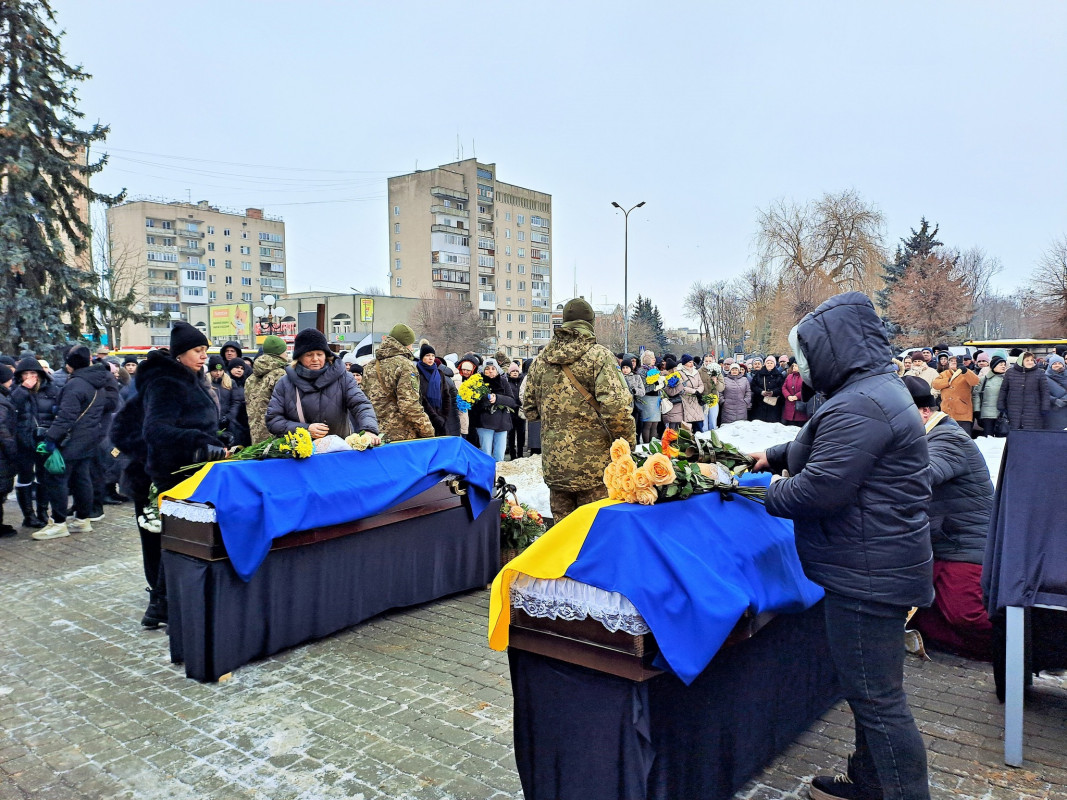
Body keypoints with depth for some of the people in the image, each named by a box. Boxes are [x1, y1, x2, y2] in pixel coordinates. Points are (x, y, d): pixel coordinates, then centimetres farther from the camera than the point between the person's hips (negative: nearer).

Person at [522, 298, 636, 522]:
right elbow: (616, 408, -18)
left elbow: (529, 407, 14)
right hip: (593, 463, -5)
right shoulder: (599, 355, -9)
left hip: (554, 463, 5)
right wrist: (628, 443, -6)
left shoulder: (541, 360, 8)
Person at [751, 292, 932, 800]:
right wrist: (775, 457, 23)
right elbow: (820, 444, 28)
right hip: (872, 570, 12)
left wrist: (770, 496, -10)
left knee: (875, 697, 0)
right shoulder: (875, 390, 14)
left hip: (867, 574, -12)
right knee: (870, 689, 23)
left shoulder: (859, 407, -23)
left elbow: (820, 489, -26)